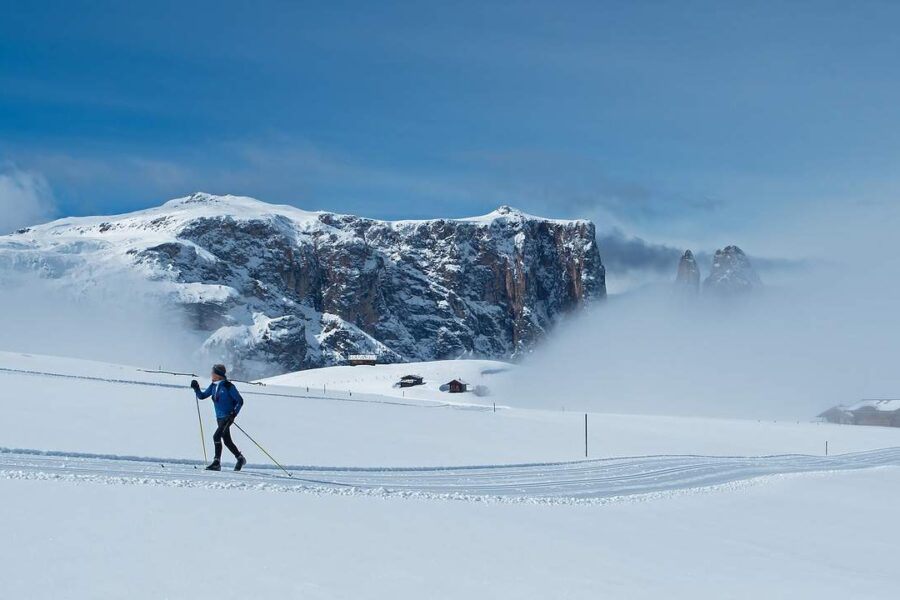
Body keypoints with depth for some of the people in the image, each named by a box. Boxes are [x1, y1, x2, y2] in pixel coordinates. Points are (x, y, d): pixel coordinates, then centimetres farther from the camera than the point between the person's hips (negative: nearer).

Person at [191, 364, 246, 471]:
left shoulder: (228, 386, -14)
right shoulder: (213, 386, 7)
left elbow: (240, 401, -11)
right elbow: (202, 396, 13)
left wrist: (234, 413, -19)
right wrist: (196, 388, -4)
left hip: (227, 417, -8)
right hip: (219, 417, 8)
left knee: (216, 436, -19)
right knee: (227, 440, 13)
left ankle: (217, 463, -14)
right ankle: (240, 459, 27)